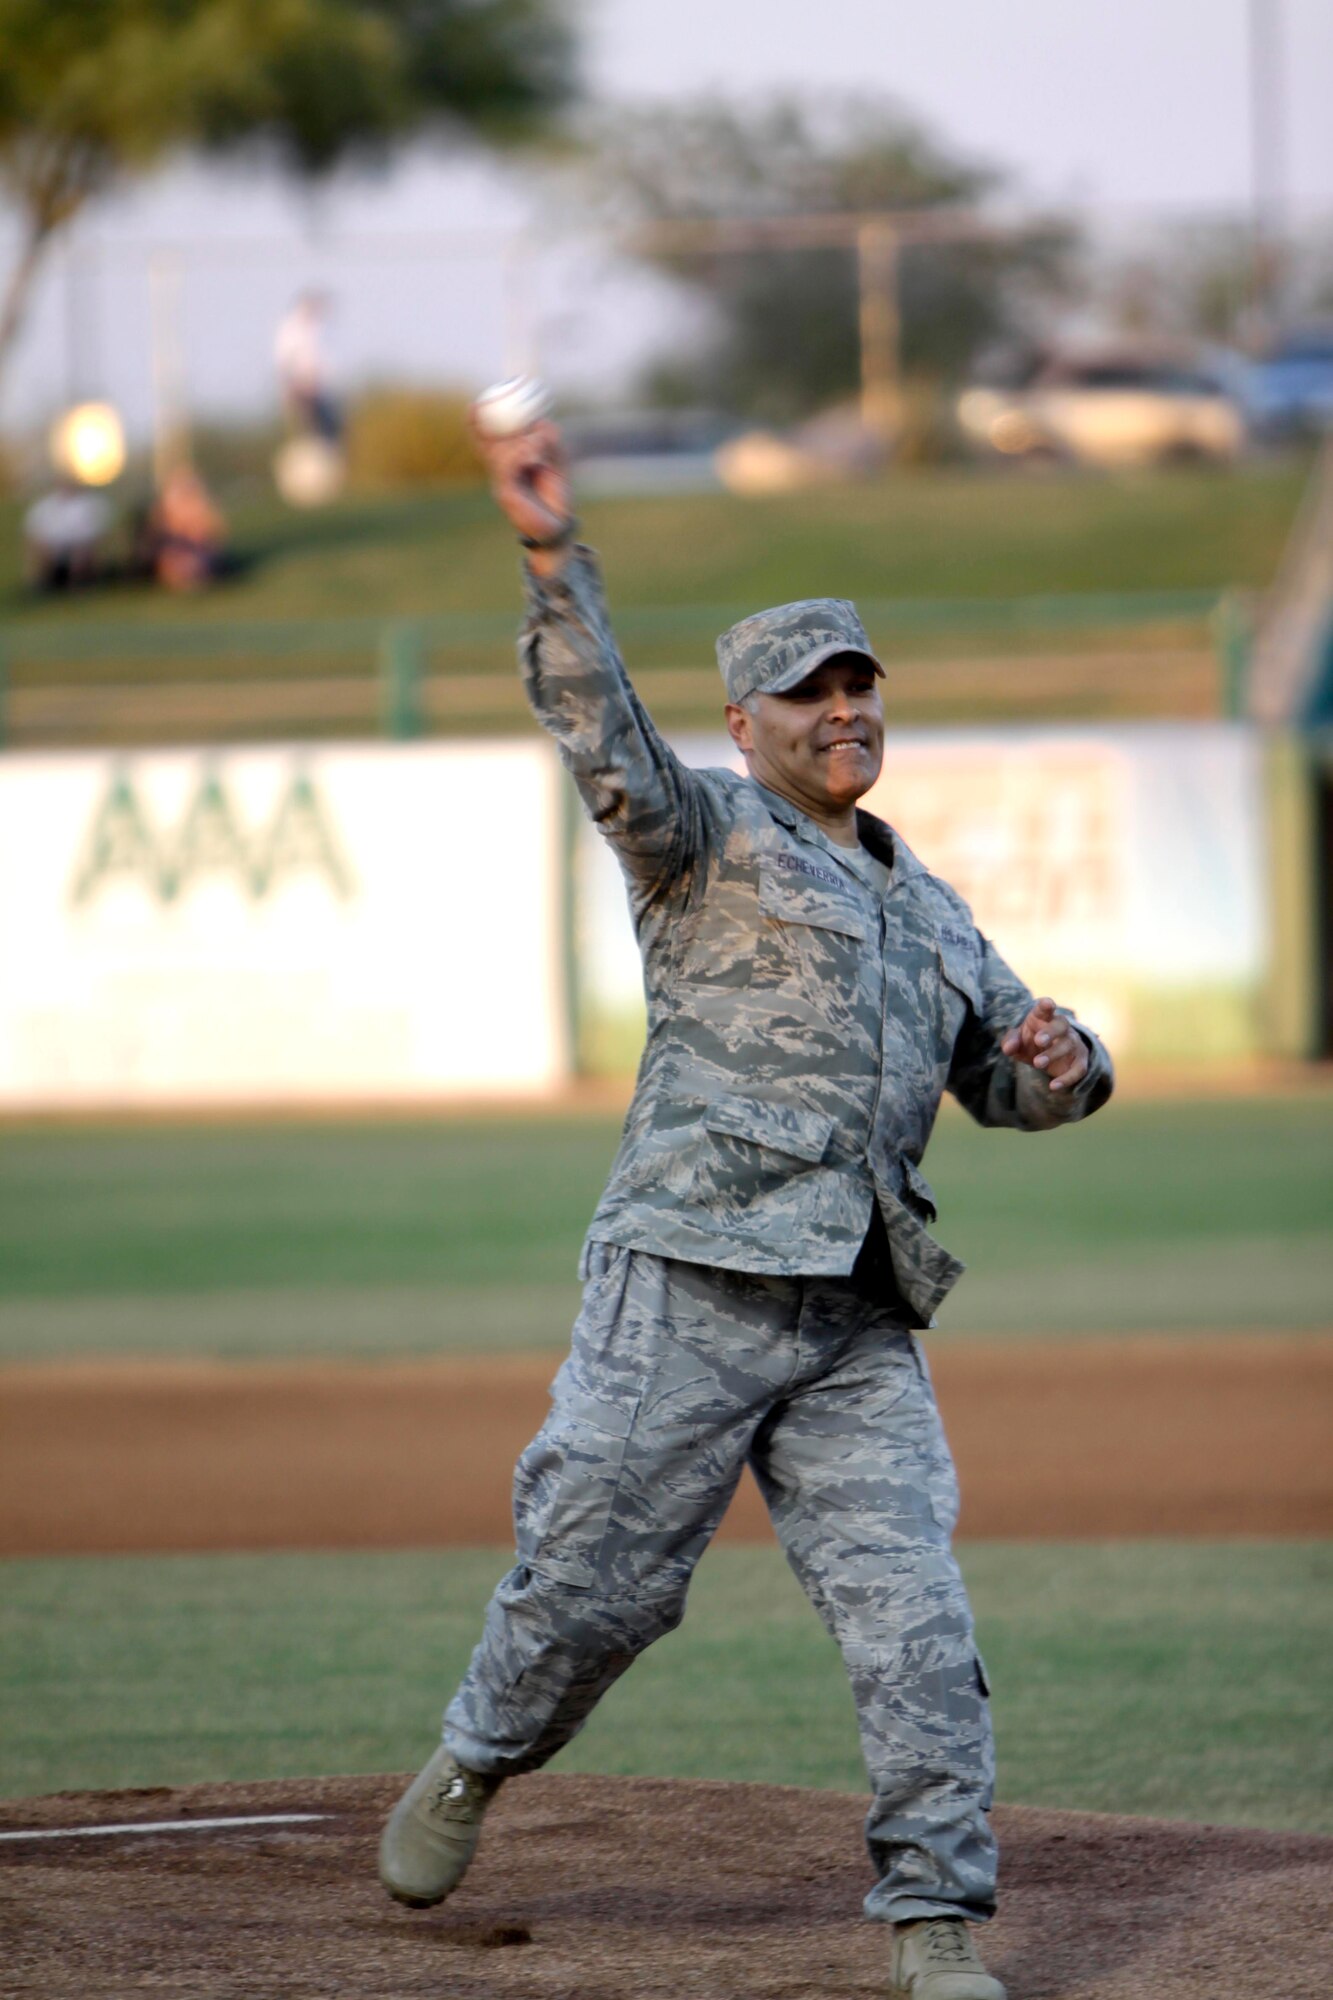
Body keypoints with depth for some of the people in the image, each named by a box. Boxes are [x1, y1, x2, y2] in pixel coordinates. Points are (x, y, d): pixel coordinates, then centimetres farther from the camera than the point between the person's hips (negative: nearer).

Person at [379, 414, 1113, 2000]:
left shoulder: (929, 911, 24)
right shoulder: (705, 836, 5)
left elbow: (1015, 1082, 27)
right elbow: (602, 735, -14)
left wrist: (1065, 1060, 1)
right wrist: (553, 556, -30)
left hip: (858, 1327, 4)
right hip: (691, 1287, -4)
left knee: (912, 1622, -7)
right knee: (595, 1582, 1)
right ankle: (475, 1764, 31)